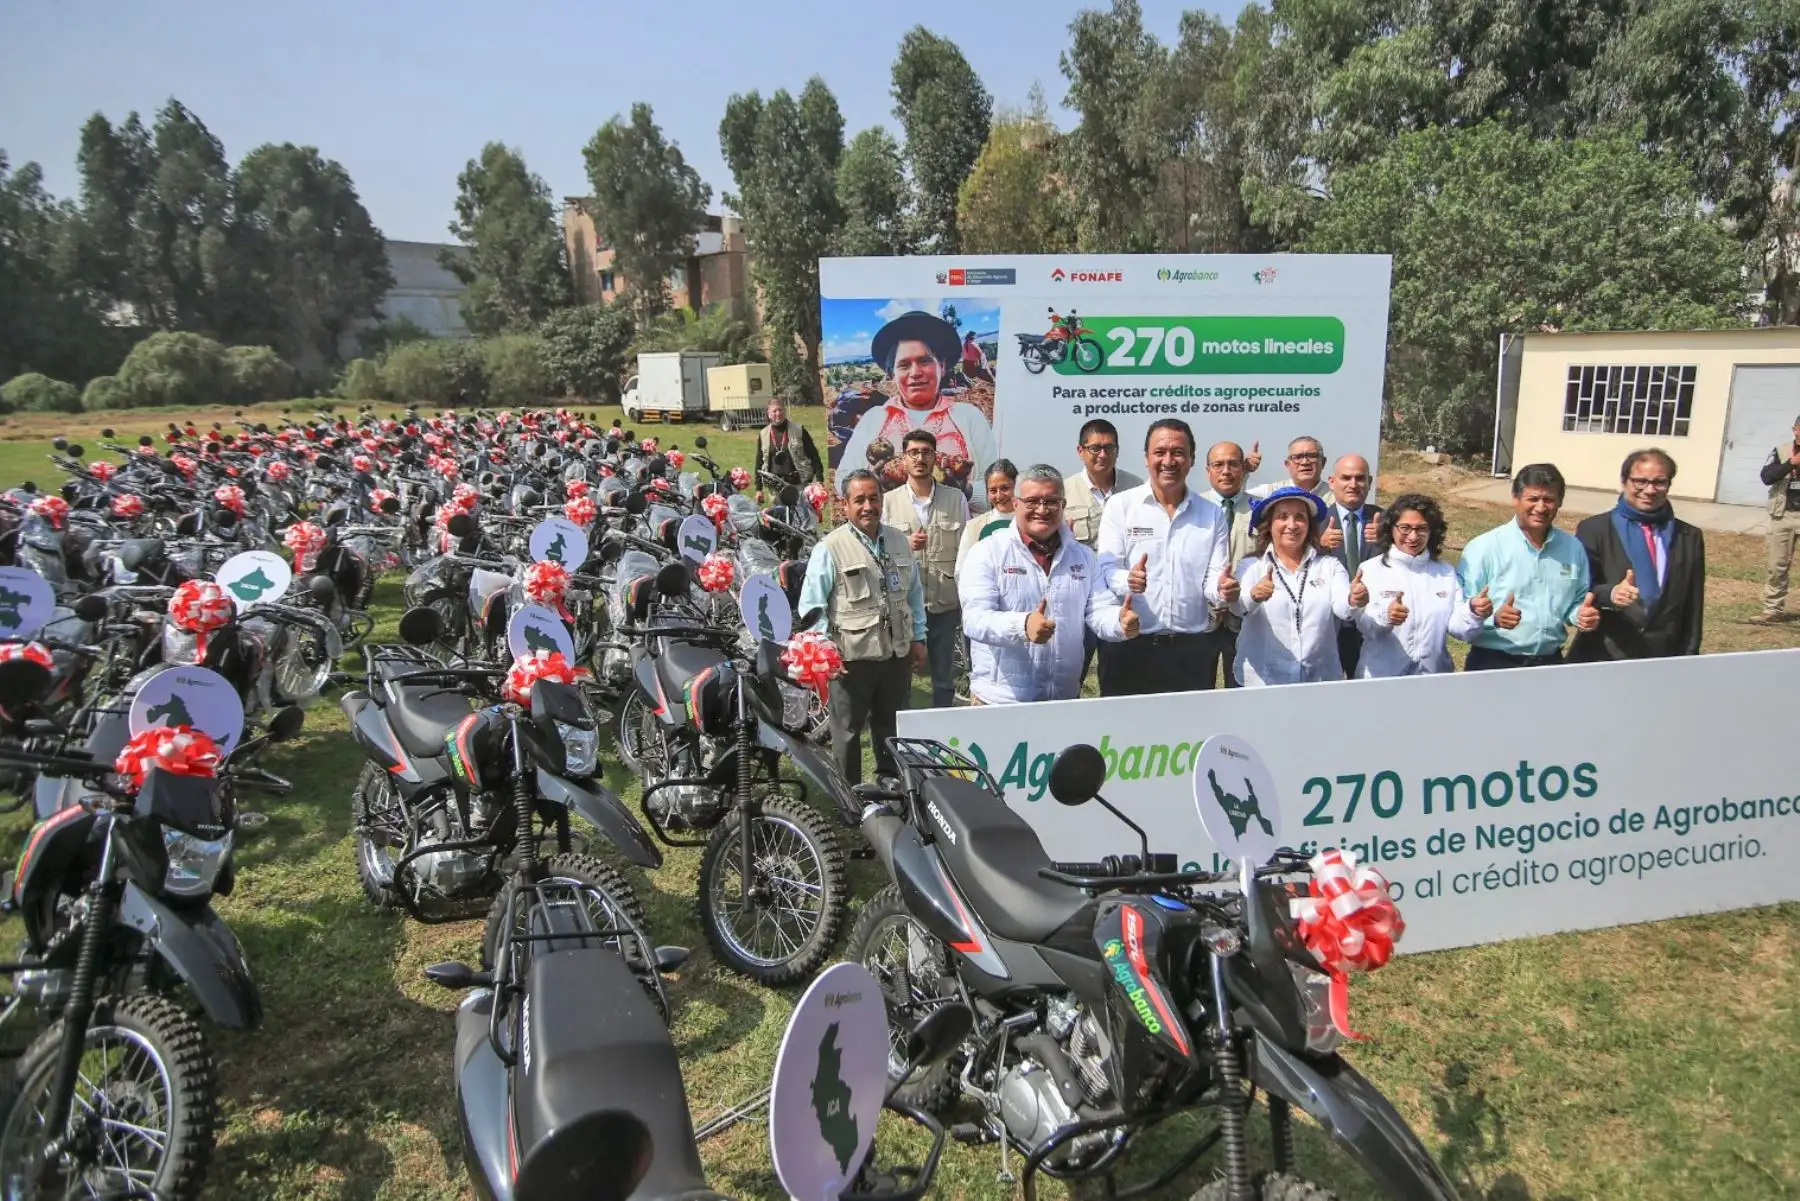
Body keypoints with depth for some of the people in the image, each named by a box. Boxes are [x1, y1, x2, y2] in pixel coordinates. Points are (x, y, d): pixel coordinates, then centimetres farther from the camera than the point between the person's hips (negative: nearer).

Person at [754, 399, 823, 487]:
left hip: (800, 483, -2)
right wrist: (758, 489, 8)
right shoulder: (763, 435, 5)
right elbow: (759, 462, 10)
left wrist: (819, 478, -7)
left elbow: (812, 454, -1)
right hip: (775, 487, 2)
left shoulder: (799, 430, -2)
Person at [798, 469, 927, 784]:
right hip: (851, 658, -5)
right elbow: (811, 605, -10)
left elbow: (914, 593, 14)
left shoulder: (899, 541, 7)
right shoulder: (830, 548, -10)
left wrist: (918, 639, 11)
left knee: (892, 727, 20)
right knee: (848, 730, 8)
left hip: (898, 653, 5)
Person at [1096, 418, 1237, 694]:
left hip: (1190, 650, 2)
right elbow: (1107, 570, -7)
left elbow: (1214, 578, 4)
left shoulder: (1212, 514, 8)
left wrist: (1222, 589, -20)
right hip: (1128, 647, -2)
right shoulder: (1120, 505, 0)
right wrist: (1128, 581, -29)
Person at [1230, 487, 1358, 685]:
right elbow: (1240, 605, -16)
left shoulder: (1329, 566, 7)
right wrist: (1253, 595, -38)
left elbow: (1342, 606, -10)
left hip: (1321, 680, 2)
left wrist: (1354, 601, -32)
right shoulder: (1251, 566, 2)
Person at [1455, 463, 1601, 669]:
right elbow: (1461, 612, -13)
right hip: (1492, 663, -4)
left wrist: (1582, 614, -5)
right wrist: (1494, 618, -30)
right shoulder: (1484, 547, -11)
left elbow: (1576, 602, 16)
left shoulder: (1573, 548, 5)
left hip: (1550, 662, 4)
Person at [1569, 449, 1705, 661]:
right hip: (1601, 659, -2)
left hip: (1663, 661, 2)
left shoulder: (1689, 538, 8)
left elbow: (1693, 609, 8)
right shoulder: (1594, 529, -2)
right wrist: (1609, 594, -28)